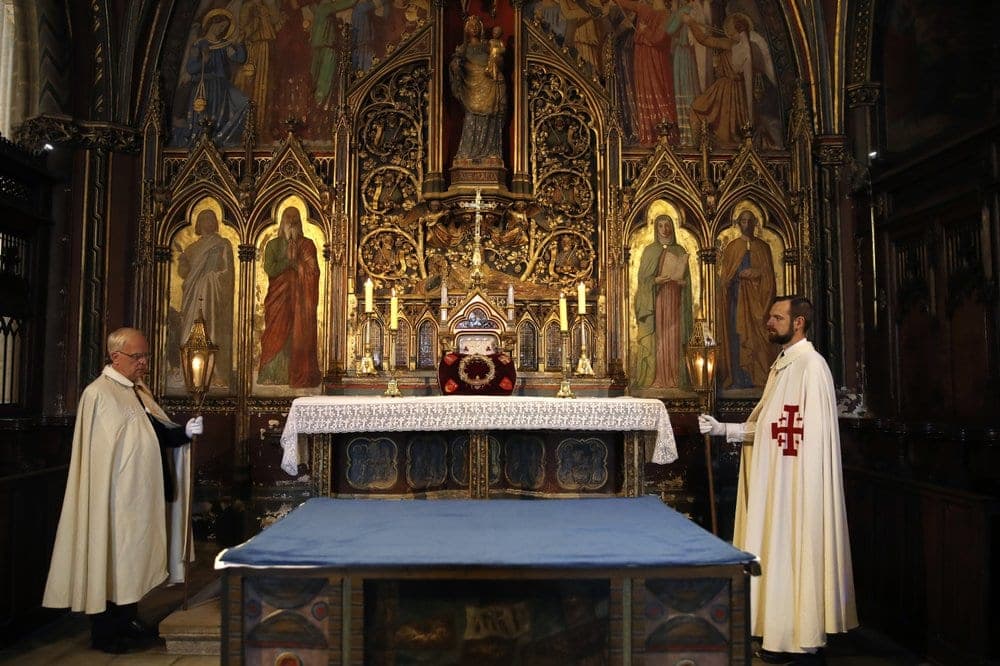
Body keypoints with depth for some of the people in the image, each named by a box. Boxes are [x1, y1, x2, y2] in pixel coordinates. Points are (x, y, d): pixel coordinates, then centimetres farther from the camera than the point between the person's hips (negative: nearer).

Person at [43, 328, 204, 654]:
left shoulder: (139, 391, 13)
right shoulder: (99, 393, -13)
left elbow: (159, 433, 12)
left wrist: (185, 431, -6)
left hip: (143, 493, 8)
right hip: (115, 496, -8)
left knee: (134, 557, 16)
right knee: (112, 558, 2)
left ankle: (127, 621, 29)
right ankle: (105, 633, 15)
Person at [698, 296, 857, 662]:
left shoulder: (811, 365, -14)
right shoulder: (782, 365, 14)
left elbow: (813, 436, -19)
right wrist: (723, 429, 4)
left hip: (796, 483, -9)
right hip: (774, 482, 9)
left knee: (792, 552, -1)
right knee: (776, 551, 13)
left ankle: (796, 636, 11)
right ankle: (780, 628, 23)